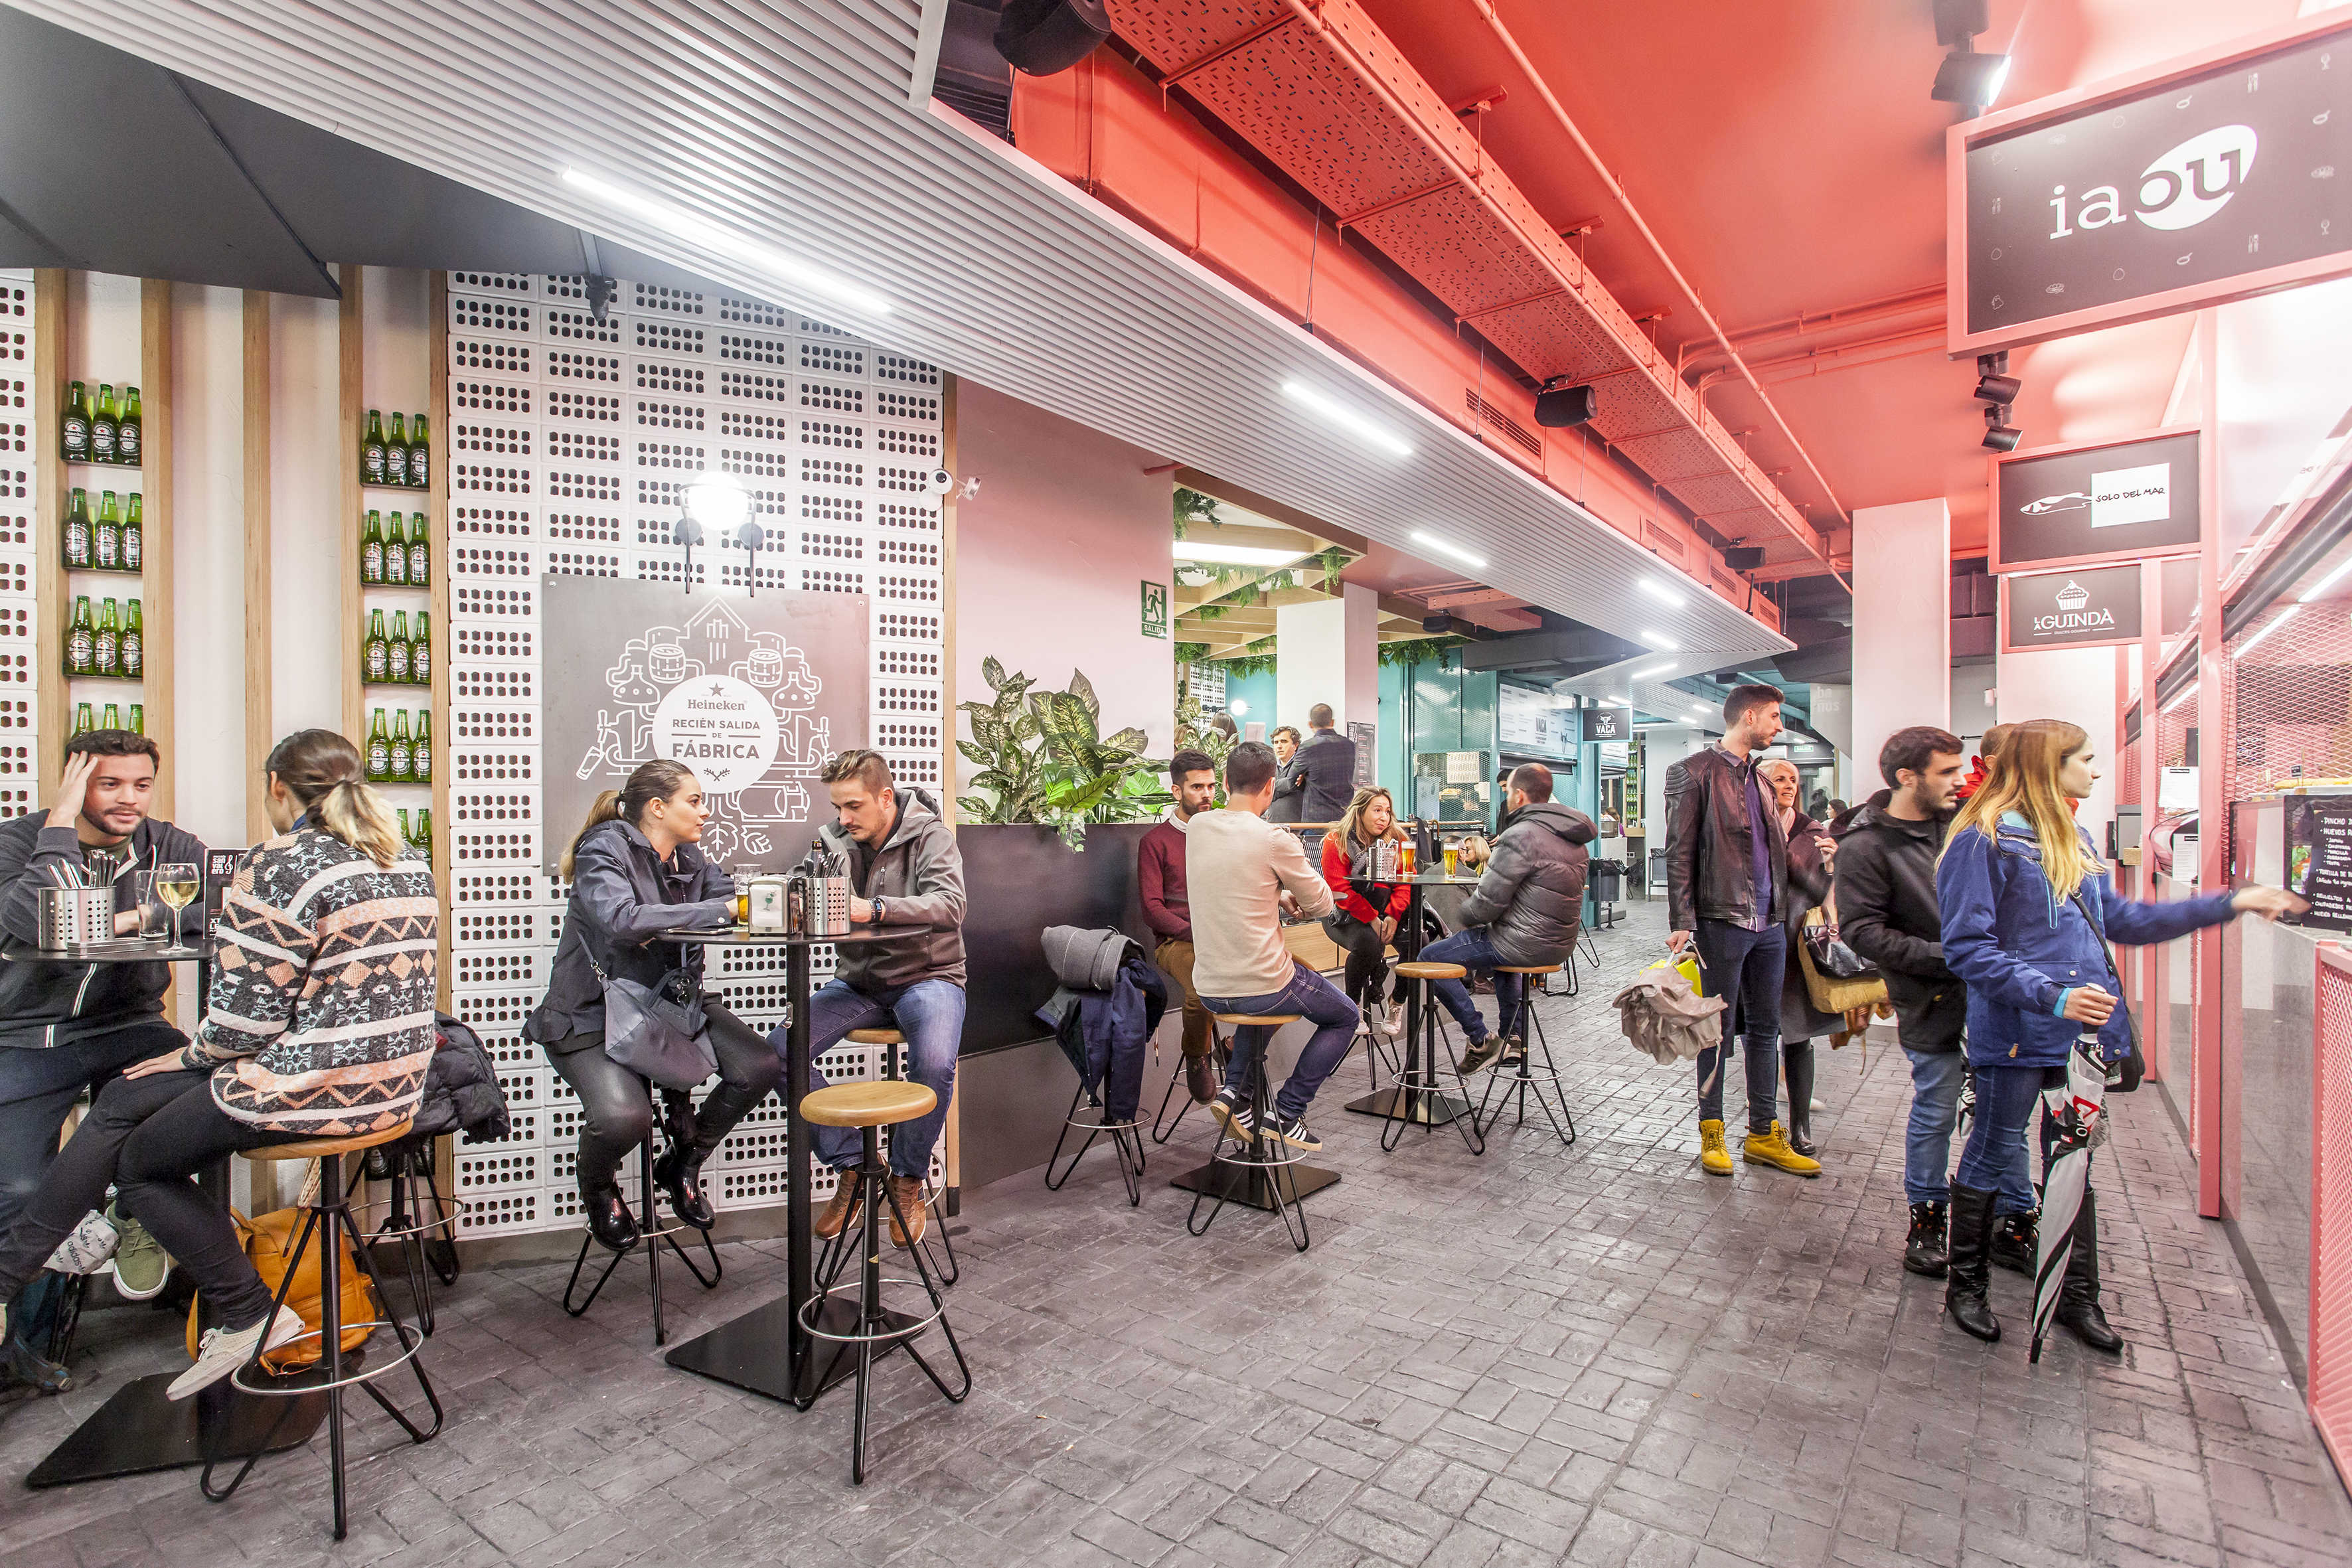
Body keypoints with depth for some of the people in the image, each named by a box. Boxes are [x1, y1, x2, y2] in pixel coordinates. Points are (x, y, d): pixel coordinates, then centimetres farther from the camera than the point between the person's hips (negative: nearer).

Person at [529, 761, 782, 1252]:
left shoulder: (690, 859, 8)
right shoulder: (604, 848, -14)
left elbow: (736, 896, 2)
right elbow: (623, 920, -32)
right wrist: (722, 910, -33)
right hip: (591, 1015, -6)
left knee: (759, 1066, -15)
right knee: (624, 1116, -30)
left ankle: (682, 1164, 13)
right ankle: (597, 1188, 11)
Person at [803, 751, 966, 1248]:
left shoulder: (929, 835, -8)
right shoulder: (833, 839, 5)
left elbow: (949, 905, -24)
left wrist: (874, 908, -38)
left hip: (927, 975, -4)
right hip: (858, 982, 4)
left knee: (935, 1063, -32)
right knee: (781, 1048, -19)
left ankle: (907, 1179, -2)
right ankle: (852, 1166, 0)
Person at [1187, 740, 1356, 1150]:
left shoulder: (1197, 827, 0)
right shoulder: (1275, 839, -17)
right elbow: (1322, 905, -4)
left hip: (1209, 990, 6)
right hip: (1264, 984, -6)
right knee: (1344, 1017, 21)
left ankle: (1235, 1091, 20)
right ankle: (1288, 1113, 14)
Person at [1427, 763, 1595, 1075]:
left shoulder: (1519, 837, -22)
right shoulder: (1574, 838, 8)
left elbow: (1487, 904, -21)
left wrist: (1465, 915, 0)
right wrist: (1494, 862, 15)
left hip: (1525, 944, -9)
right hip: (1561, 944, 9)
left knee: (1430, 957, 2)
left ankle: (1480, 1041, 3)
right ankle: (1512, 1037, 37)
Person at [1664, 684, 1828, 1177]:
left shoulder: (1758, 776, 16)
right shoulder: (1695, 772, -7)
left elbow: (1773, 849, 21)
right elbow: (1679, 853, -11)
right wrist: (1683, 923, -16)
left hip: (1770, 921, 8)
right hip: (1723, 920, -7)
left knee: (1766, 1029, 13)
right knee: (1720, 1030, 2)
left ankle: (1764, 1135, 23)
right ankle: (1711, 1132, 16)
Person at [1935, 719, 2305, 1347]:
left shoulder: (2072, 840, 15)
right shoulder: (1984, 840, -14)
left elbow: (2121, 920, 22)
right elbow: (1967, 948, -17)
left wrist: (2228, 904, 20)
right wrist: (2050, 994, -23)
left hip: (2079, 1031, 8)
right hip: (2016, 1033, -8)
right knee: (1990, 1155, 4)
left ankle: (2077, 1294, 30)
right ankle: (1965, 1284, 20)